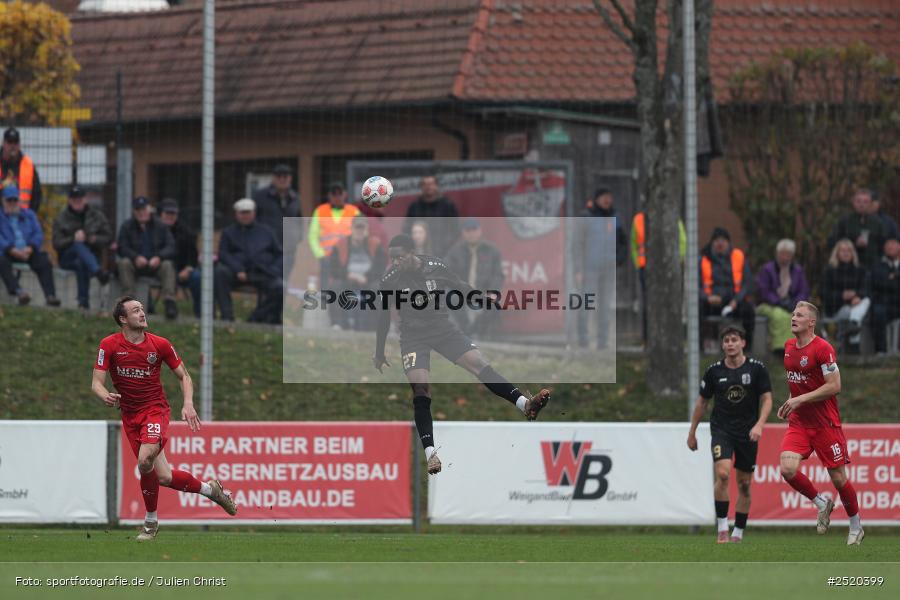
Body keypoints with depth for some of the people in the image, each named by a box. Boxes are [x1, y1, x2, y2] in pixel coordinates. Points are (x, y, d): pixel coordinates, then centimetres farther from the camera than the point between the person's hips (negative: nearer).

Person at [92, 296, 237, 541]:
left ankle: (151, 521, -6)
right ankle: (208, 488, 23)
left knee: (145, 461, -28)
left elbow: (183, 376, 6)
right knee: (164, 476, -4)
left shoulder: (160, 344, -4)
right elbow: (97, 383, -8)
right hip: (129, 414, 2)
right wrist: (106, 396, -31)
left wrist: (188, 404, -10)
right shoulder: (109, 345, -6)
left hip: (155, 409, -2)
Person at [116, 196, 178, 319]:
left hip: (155, 263, 0)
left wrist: (159, 257, -24)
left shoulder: (160, 226, 5)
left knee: (167, 265, -31)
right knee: (124, 263, -31)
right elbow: (122, 248, -4)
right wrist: (136, 257, -24)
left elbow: (171, 247, -3)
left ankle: (169, 302, -39)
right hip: (135, 264, 0)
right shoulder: (127, 226, 5)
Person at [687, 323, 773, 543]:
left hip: (748, 433, 1)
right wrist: (692, 432, 11)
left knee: (744, 484, 5)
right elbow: (702, 402, 10)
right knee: (722, 473, -22)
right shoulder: (714, 371, -1)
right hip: (721, 429, -1)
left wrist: (759, 424, -18)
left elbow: (767, 399, -2)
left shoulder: (757, 369, -4)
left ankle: (738, 533, 17)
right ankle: (722, 528, -14)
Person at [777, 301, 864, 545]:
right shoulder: (789, 347, 9)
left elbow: (834, 386, -18)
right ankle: (822, 504, 10)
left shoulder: (822, 348, -14)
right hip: (798, 422, 6)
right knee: (787, 469, -16)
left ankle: (856, 527, 21)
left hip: (825, 423, -6)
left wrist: (800, 399, -19)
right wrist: (790, 403, 11)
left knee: (838, 477, 1)